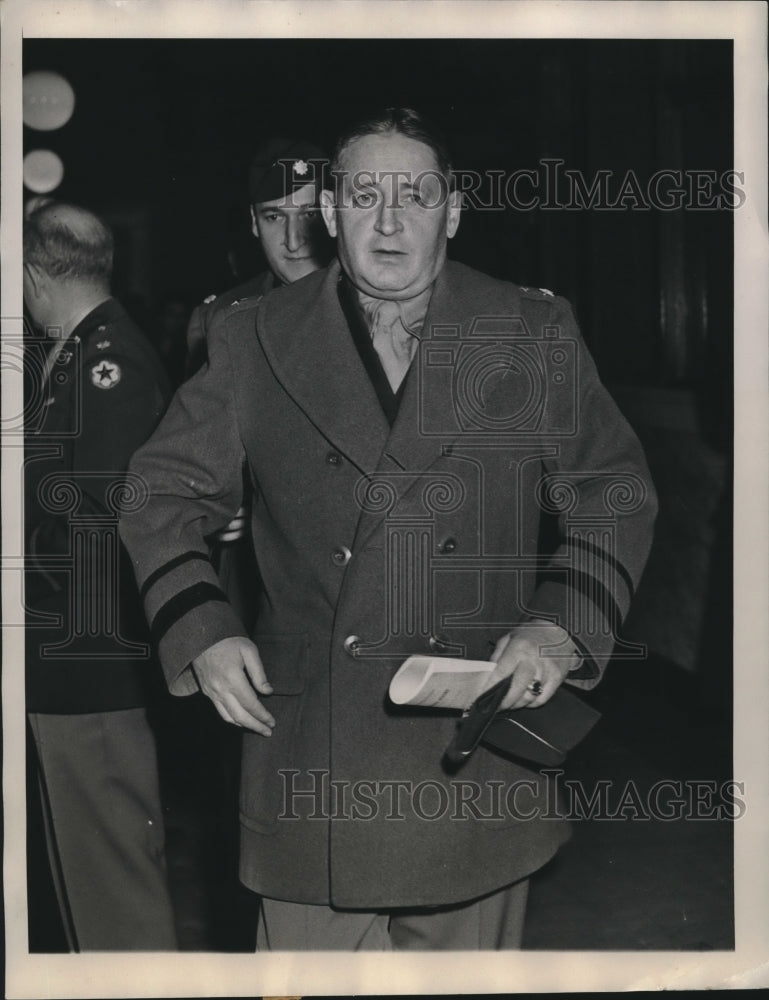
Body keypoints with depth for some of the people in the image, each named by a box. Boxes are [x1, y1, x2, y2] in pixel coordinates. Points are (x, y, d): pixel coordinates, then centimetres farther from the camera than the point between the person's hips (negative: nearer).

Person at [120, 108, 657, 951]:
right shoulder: (256, 343, 4)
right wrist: (200, 628, -7)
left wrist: (565, 624, -7)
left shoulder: (535, 337, 4)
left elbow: (614, 497, 9)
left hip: (478, 756, 1)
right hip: (312, 766, 0)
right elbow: (165, 493, 9)